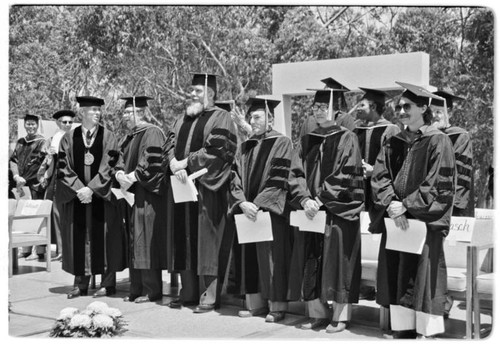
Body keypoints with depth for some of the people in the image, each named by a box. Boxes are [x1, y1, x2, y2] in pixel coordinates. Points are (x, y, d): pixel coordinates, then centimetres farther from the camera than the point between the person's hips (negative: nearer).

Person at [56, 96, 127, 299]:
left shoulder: (108, 137, 1)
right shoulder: (69, 138, 5)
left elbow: (108, 167, -6)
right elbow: (63, 168, 1)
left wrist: (91, 188, -14)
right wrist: (79, 188, -12)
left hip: (101, 196, -2)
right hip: (76, 196, 2)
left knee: (104, 239, 1)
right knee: (78, 239, 4)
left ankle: (108, 284, 8)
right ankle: (80, 283, 12)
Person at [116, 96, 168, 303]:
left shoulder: (151, 133, -10)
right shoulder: (129, 138, 19)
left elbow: (153, 162, -20)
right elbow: (122, 160, 20)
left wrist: (133, 177, -17)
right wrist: (120, 174, 0)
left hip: (147, 195, -9)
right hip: (131, 194, 9)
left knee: (146, 242, -8)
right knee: (134, 242, 10)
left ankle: (151, 291, -2)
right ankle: (137, 290, 15)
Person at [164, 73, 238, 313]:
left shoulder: (220, 118, -2)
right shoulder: (183, 120, 19)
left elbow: (216, 149, -15)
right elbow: (169, 145, 10)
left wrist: (185, 162, -14)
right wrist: (174, 164, -11)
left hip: (207, 189, -7)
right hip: (182, 187, 7)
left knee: (206, 241, -5)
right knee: (184, 241, 8)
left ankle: (209, 295, 1)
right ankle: (188, 292, 16)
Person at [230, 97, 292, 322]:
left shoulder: (281, 143, -5)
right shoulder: (247, 146, 13)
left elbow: (278, 180, -13)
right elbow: (236, 177, 6)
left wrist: (257, 204, -17)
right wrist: (242, 203, -11)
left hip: (271, 211, -6)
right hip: (248, 210, 6)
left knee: (272, 259, -2)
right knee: (251, 259, 8)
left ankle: (277, 306, 6)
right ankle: (256, 303, 17)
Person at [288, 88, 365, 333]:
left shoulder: (346, 139, -3)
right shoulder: (307, 141, 12)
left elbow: (346, 176, -11)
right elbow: (296, 174, 5)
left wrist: (320, 199, -16)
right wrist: (305, 199, -12)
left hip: (338, 211, -5)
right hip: (310, 211, 5)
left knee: (336, 263, -1)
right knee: (311, 265, 6)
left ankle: (340, 316, 7)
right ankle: (317, 313, 16)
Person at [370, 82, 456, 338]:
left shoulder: (438, 142, -4)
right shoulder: (393, 143, 12)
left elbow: (440, 185, -11)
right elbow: (379, 178, 4)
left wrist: (405, 205, -15)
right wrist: (392, 205, -14)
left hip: (424, 221, -5)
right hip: (395, 221, 5)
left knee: (421, 279, -4)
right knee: (396, 280, 6)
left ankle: (426, 333, 5)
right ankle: (401, 330, 15)